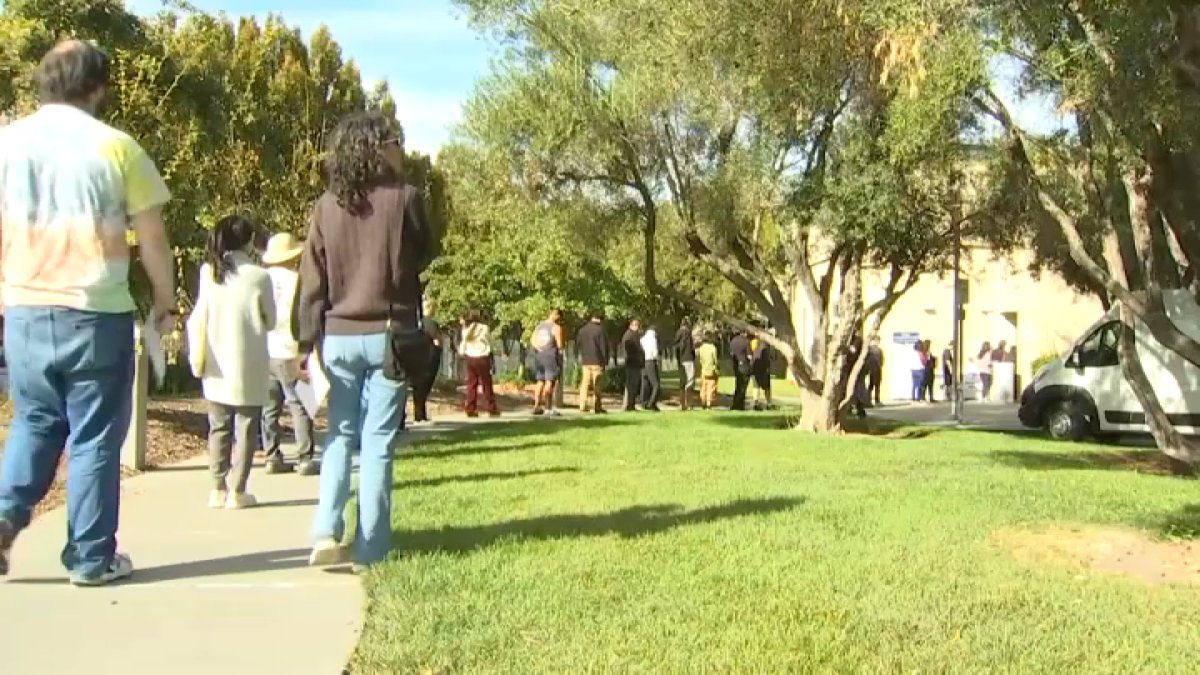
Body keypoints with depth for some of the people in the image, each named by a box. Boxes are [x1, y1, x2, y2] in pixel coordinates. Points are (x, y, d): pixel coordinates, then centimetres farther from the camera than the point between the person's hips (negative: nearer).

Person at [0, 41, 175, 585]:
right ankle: (90, 558, 11)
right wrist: (165, 301, 10)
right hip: (97, 312, -4)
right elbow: (152, 239, -3)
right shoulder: (116, 147, -5)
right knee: (94, 436, 5)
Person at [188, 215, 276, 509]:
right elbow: (270, 321, 0)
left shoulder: (208, 273, -2)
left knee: (219, 428, 14)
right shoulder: (258, 276, -10)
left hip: (217, 366, 3)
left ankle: (218, 489, 16)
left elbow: (198, 319, 1)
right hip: (249, 367, -3)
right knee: (245, 430, 6)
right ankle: (237, 491, 5)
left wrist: (197, 358, 10)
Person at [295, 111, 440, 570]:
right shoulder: (404, 197, -7)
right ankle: (369, 548, 6)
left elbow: (312, 279, 2)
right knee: (378, 441, 4)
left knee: (340, 436, 15)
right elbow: (427, 254, 9)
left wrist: (306, 342, 6)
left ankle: (326, 532, 0)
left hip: (339, 336, 3)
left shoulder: (327, 205, 2)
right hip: (389, 334, -2)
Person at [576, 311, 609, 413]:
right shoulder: (599, 330, -10)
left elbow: (577, 343, 16)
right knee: (597, 385, -1)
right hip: (597, 361, -5)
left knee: (584, 384, 8)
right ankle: (597, 407, -2)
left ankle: (582, 406, 5)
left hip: (585, 361, 5)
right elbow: (604, 346, -9)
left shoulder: (582, 330, 8)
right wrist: (605, 360, -2)